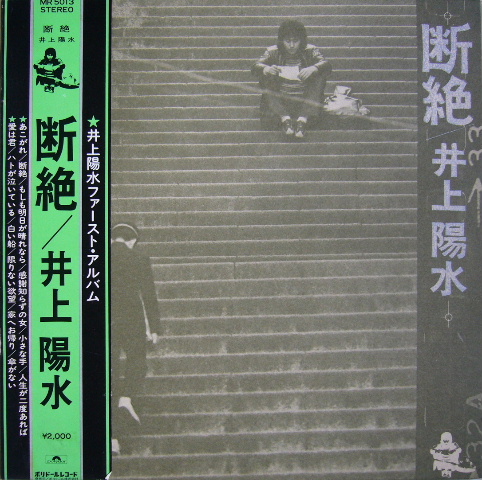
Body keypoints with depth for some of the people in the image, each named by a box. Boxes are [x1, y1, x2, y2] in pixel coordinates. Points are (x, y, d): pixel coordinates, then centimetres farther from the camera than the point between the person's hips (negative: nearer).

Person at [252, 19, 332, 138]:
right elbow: (256, 66, -10)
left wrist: (312, 69, -37)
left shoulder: (310, 51, 2)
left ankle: (303, 119, -28)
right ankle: (284, 118, -29)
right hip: (280, 100, 0)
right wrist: (266, 69, -35)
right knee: (265, 76, -21)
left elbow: (326, 64, -14)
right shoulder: (273, 52, 3)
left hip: (305, 101, 0)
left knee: (320, 75, -21)